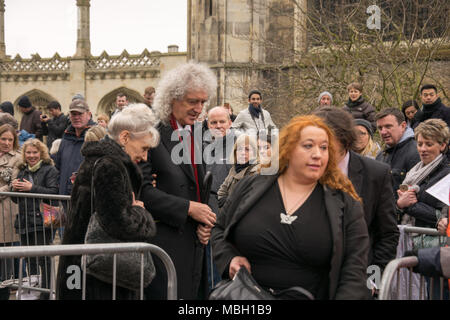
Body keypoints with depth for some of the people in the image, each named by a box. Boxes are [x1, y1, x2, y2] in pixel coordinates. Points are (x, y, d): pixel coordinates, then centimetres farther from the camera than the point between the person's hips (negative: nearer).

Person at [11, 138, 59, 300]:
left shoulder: (49, 170, -3)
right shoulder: (22, 171, 19)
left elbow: (54, 192, -16)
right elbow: (16, 199, 22)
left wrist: (32, 188, -18)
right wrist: (15, 189, 0)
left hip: (41, 221, -7)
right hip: (24, 222, 7)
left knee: (43, 260, -6)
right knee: (30, 261, 12)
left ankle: (45, 294, 0)